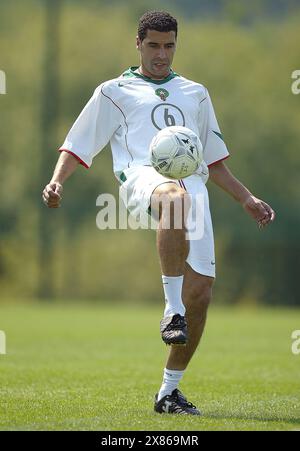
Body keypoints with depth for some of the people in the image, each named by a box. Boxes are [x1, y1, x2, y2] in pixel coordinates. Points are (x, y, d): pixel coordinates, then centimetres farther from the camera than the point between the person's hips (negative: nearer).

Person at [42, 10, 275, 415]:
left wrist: (247, 199, 26)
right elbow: (77, 146, 14)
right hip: (144, 175, -4)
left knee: (201, 291, -9)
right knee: (175, 196, -44)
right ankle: (172, 309, -44)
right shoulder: (115, 91, 20)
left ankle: (169, 391, 4)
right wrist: (56, 182, -4)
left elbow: (213, 161, 35)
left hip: (193, 183, 4)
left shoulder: (195, 93, 30)